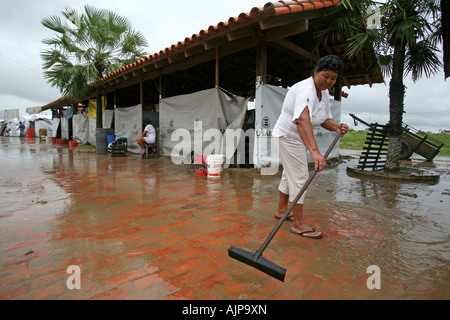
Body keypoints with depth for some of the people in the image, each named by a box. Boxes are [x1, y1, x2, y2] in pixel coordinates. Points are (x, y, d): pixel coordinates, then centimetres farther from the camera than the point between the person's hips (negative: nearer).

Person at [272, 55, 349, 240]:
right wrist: (314, 151, -55)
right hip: (288, 136, -10)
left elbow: (324, 119, 13)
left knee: (290, 174, 18)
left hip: (297, 138, 10)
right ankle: (298, 224, 3)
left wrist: (336, 126, -11)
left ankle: (281, 211, 34)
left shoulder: (324, 93, 6)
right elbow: (302, 120, -44)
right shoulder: (306, 90, -27)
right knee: (299, 178, -8)